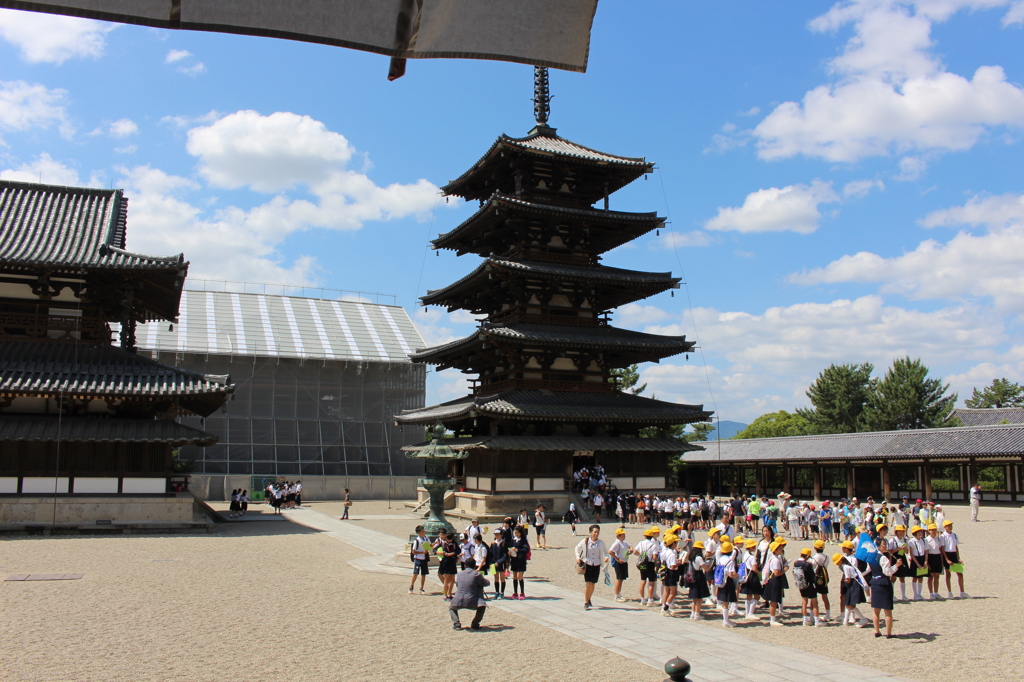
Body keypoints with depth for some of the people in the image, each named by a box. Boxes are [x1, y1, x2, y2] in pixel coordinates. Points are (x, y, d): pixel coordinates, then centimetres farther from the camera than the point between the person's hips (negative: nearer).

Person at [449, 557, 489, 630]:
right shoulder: (477, 574, 0)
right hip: (472, 603, -2)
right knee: (482, 606, 27)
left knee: (451, 607, 33)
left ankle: (456, 624, 14)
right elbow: (487, 583, 14)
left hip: (458, 602, 2)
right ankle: (474, 624, 15)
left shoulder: (459, 574, 10)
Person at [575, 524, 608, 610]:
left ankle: (588, 599, 32)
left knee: (593, 584, 10)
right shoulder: (585, 541, -6)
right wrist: (578, 557, -3)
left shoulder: (601, 542, -3)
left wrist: (606, 557, -8)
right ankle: (586, 603, -2)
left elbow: (605, 551, 12)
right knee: (588, 583, -10)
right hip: (587, 565, -2)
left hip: (597, 565, 2)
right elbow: (577, 548, 10)